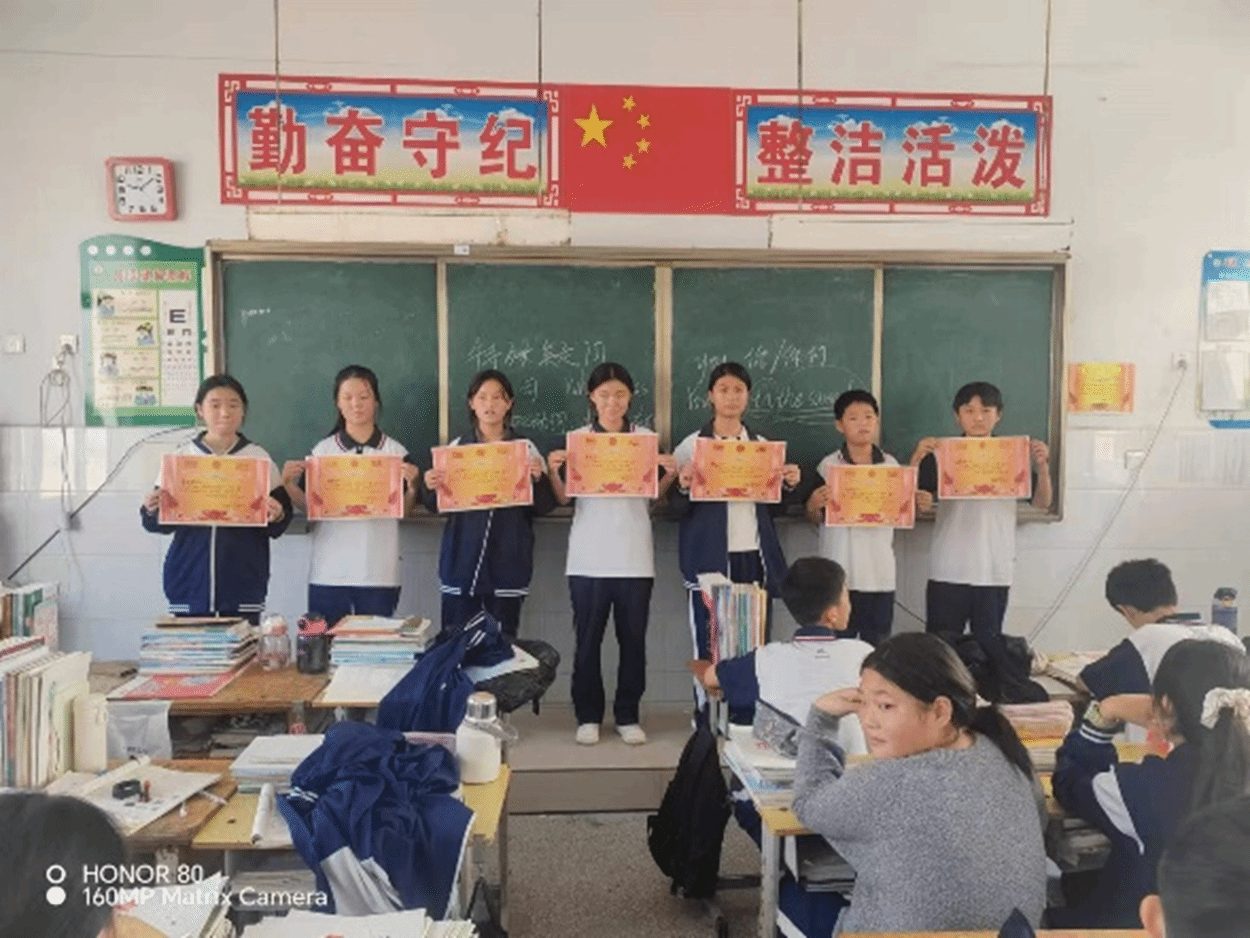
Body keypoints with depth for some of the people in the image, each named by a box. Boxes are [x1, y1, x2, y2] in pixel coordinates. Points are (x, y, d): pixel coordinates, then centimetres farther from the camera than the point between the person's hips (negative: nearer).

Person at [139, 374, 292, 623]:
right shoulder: (181, 457, 6)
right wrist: (151, 511, -12)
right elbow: (162, 524, 7)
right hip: (190, 581, 1)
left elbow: (279, 525, 4)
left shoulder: (259, 458, 4)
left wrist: (276, 516, -17)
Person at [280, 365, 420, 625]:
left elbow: (404, 511, 4)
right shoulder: (322, 451, 5)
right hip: (328, 573, 1)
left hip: (379, 574, -1)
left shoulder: (396, 452, 3)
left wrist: (412, 486, -14)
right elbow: (308, 505, 8)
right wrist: (288, 483, -9)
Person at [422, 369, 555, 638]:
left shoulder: (526, 448, 4)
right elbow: (436, 506, 8)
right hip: (462, 560, 1)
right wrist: (431, 488, -12)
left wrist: (538, 477, -16)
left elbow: (544, 507, 2)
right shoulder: (456, 447, 7)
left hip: (507, 562, -1)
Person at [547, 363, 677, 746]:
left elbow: (653, 497, 6)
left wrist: (669, 476, -12)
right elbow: (564, 499, 2)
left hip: (634, 556, 1)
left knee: (633, 638, 7)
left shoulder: (646, 437, 5)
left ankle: (628, 716, 20)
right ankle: (588, 716, 18)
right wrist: (553, 472, -15)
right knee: (588, 638, 5)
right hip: (588, 556, -1)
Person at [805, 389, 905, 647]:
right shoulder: (829, 466, -2)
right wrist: (814, 505, -19)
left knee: (878, 644, 10)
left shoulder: (891, 465, 6)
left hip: (881, 573, 2)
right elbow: (815, 519, 1)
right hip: (839, 573, -2)